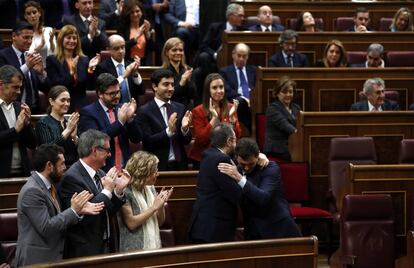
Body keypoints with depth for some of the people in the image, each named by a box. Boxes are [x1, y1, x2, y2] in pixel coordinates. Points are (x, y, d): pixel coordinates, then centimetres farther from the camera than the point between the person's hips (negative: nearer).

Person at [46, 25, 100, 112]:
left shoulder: (84, 60, 10)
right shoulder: (52, 60, 0)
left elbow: (90, 86, 3)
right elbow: (55, 85, -12)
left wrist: (90, 69, -12)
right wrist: (72, 72, -23)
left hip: (81, 107, 3)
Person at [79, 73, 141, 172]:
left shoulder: (121, 109, 11)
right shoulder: (88, 112, -3)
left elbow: (136, 139, 8)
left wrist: (130, 118, -7)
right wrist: (119, 121, -19)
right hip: (103, 170, -4)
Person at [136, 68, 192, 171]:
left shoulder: (180, 108, 7)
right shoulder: (144, 111, -5)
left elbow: (186, 141, 6)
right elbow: (147, 141, -11)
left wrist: (185, 128, -14)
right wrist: (169, 131, -22)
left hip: (179, 165, 4)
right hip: (157, 166, -4)